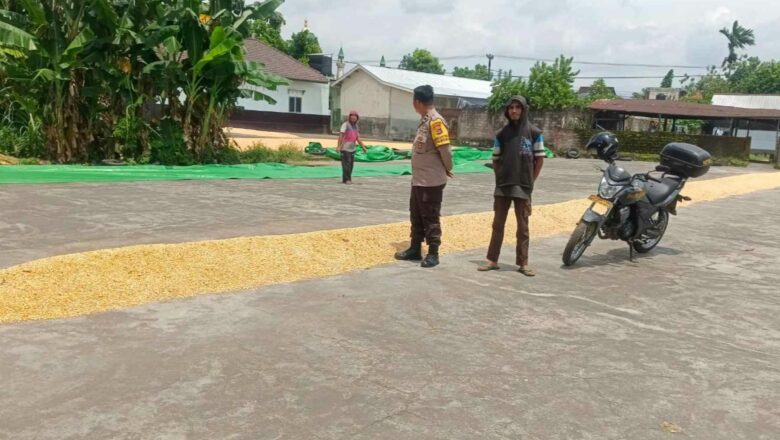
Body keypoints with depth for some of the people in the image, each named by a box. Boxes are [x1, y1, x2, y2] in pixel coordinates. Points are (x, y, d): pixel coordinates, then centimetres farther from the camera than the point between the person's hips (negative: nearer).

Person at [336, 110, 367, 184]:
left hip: (352, 149, 7)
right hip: (345, 148, -7)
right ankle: (347, 179, -4)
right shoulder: (345, 125, -8)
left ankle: (345, 179, 15)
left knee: (351, 165, 7)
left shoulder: (356, 126, 13)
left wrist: (363, 146, 9)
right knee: (346, 164, -8)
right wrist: (338, 146, -28)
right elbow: (341, 135, -18)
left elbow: (358, 138, 16)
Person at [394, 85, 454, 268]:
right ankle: (415, 249, 28)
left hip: (431, 181, -9)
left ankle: (433, 254, 10)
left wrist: (447, 169, -6)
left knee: (430, 218, 0)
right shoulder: (424, 120, 12)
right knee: (416, 216, 16)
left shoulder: (435, 121, -17)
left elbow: (445, 148, -20)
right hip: (418, 180, 9)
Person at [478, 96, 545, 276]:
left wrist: (530, 181, 1)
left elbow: (540, 159, 2)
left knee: (523, 226, 4)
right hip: (502, 186, 2)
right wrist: (501, 177, 4)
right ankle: (492, 260, 13)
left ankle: (523, 263, 10)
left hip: (523, 187, -2)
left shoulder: (534, 133, 0)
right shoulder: (502, 133, 6)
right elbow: (495, 160, 12)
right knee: (498, 224, 6)